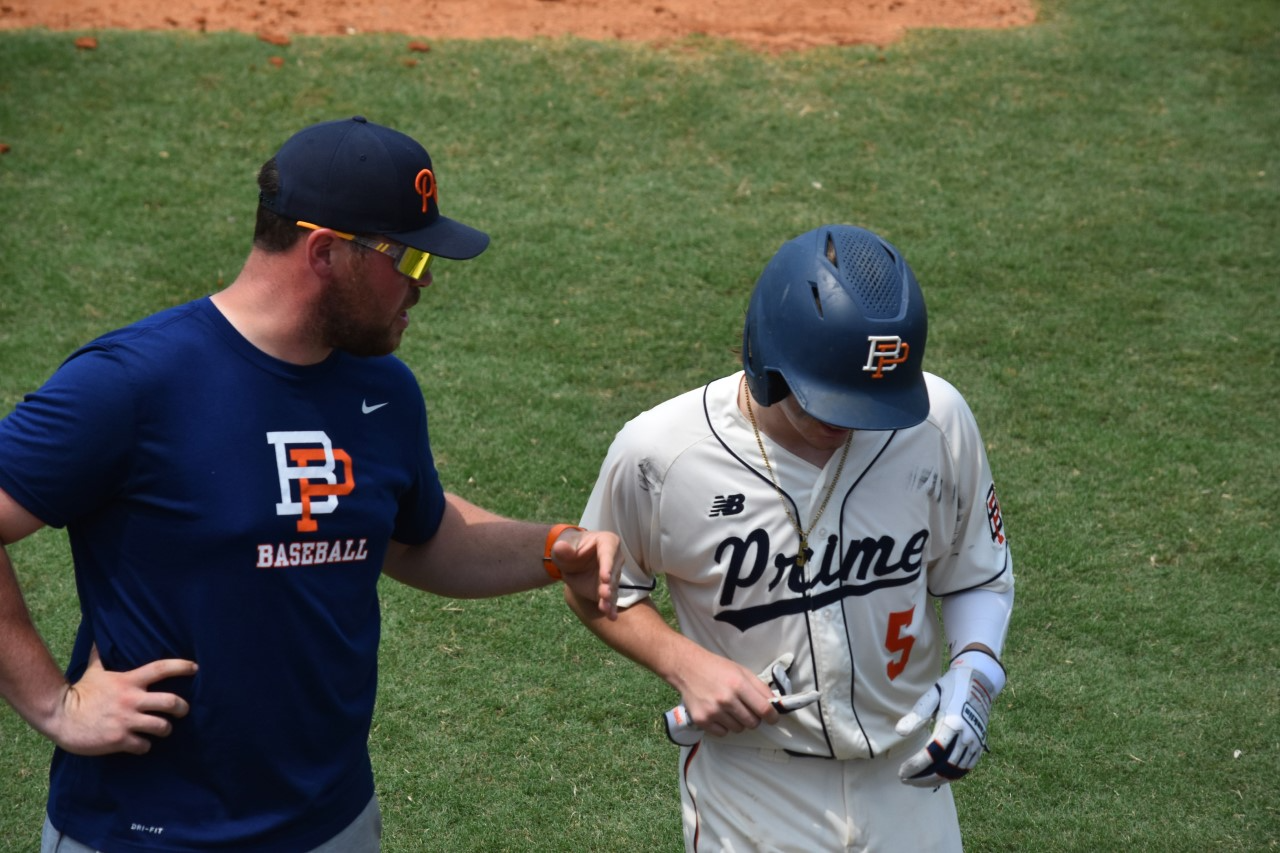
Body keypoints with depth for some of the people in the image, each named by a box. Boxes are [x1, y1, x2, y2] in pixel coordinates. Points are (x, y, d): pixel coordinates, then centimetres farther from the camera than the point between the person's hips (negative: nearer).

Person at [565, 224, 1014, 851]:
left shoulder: (938, 422, -12)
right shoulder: (658, 453, -18)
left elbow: (979, 576, 3)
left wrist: (973, 673, -15)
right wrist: (684, 664, -16)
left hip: (905, 785, 2)